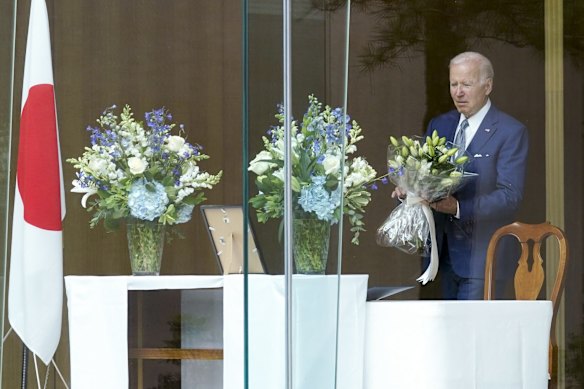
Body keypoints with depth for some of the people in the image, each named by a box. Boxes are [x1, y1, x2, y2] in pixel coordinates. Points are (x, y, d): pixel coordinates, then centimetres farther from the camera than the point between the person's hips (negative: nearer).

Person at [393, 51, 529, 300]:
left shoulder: (511, 132, -7)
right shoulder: (439, 126, 12)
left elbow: (510, 195, -15)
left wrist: (459, 207, -29)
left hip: (484, 254, -6)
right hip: (445, 251, 6)